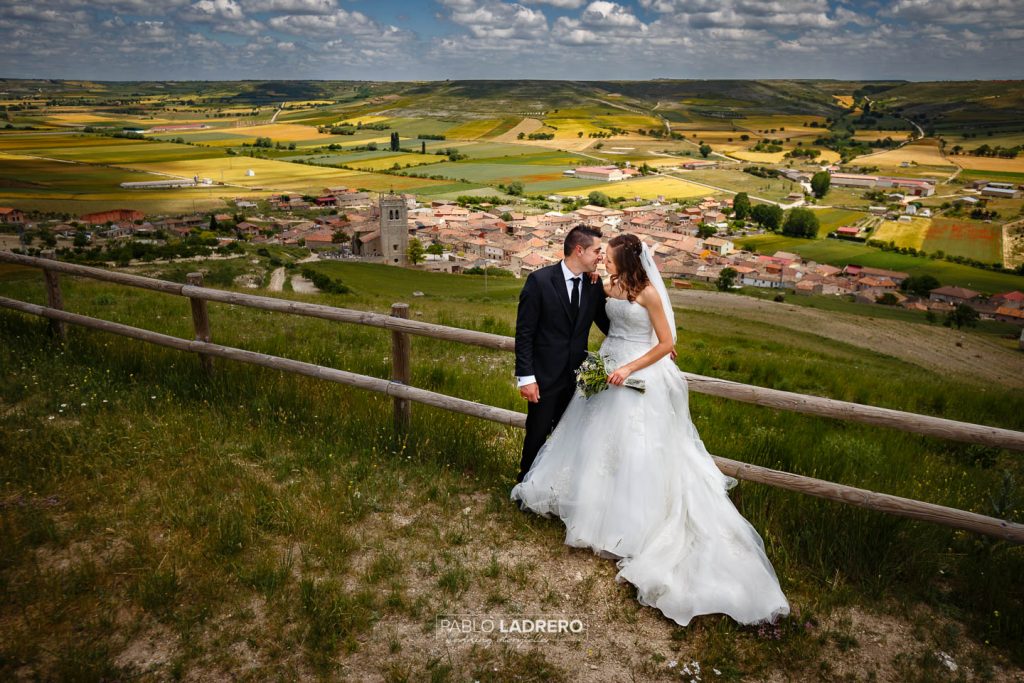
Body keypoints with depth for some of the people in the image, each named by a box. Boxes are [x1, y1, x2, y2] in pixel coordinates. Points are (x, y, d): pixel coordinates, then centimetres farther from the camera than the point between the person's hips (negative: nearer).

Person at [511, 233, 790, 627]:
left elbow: (666, 344, -16)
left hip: (639, 376, -7)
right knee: (600, 438, 17)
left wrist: (628, 369, -21)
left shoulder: (648, 293, -18)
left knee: (635, 448, 1)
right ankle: (600, 500, 38)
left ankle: (633, 522, 17)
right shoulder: (610, 288, 3)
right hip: (609, 369, 8)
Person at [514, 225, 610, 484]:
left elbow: (606, 324, 9)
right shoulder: (540, 280, -14)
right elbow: (524, 332, -13)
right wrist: (526, 377, -16)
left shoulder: (594, 285, 0)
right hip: (545, 374, -4)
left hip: (576, 375, 4)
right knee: (538, 433, 9)